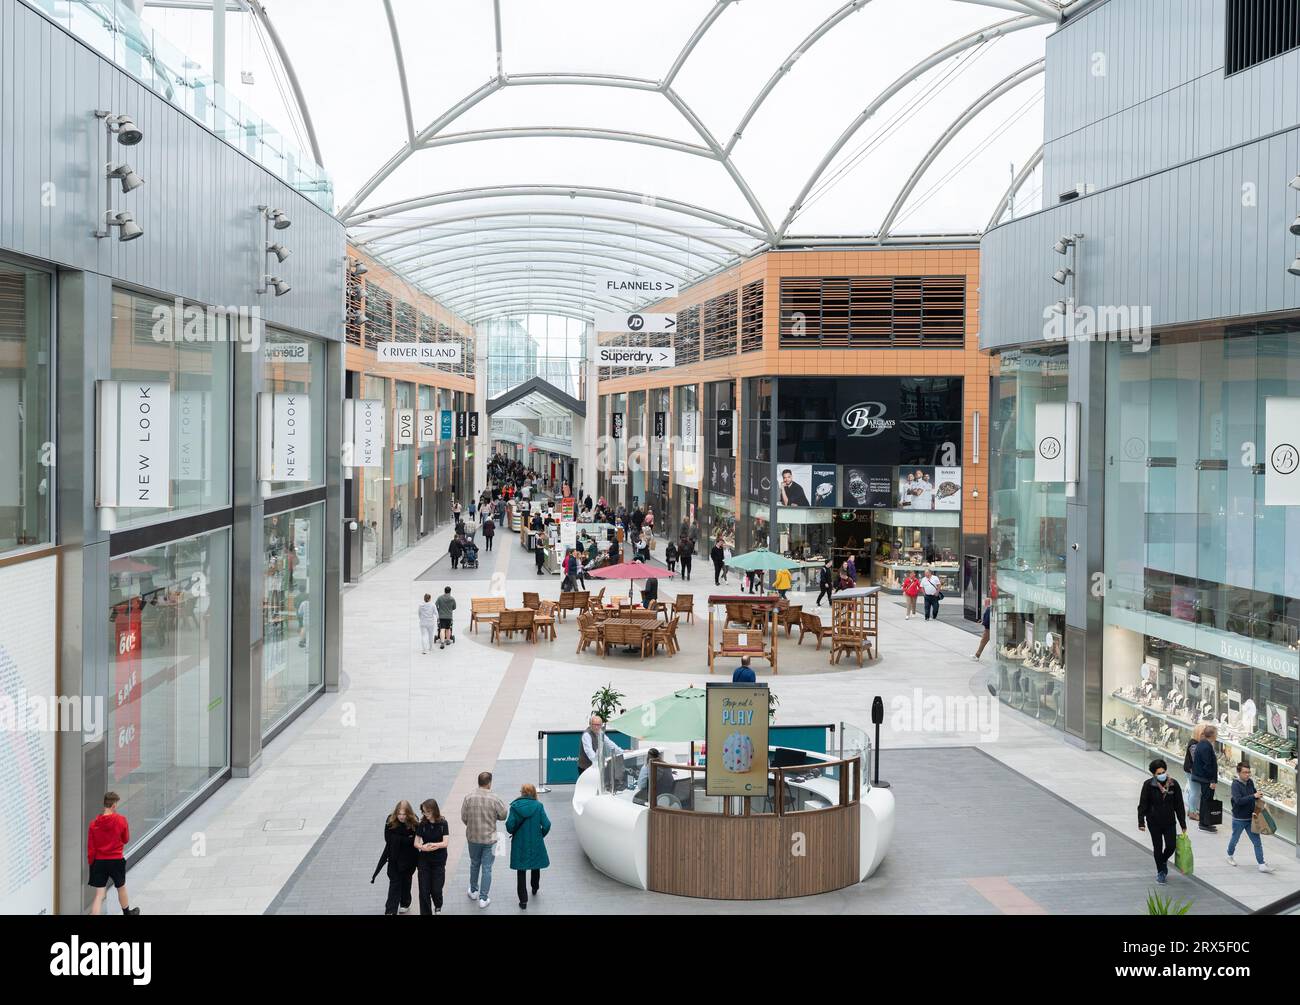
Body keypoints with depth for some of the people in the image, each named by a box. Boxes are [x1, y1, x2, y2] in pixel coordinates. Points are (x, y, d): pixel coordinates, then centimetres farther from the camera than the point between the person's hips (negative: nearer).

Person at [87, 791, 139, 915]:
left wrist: (91, 863, 8)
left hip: (99, 862, 1)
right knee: (121, 888, 22)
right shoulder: (121, 820, -12)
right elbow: (125, 839, 1)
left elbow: (90, 847, -2)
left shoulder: (94, 823, -7)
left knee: (99, 894, 0)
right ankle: (127, 912, 42)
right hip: (116, 860, -1)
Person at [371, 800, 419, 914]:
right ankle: (391, 910, -3)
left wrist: (397, 839, -24)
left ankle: (405, 904, 38)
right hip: (394, 857, 0)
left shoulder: (414, 823, -15)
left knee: (406, 880, 18)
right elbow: (388, 838, -17)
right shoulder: (390, 821, -12)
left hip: (408, 857, 0)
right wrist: (406, 839, -22)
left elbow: (414, 841, -19)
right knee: (394, 882, -3)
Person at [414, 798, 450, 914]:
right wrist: (422, 847, -26)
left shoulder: (443, 823, -9)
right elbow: (416, 843, -5)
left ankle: (438, 907, 35)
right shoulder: (422, 824, -4)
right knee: (424, 890, -2)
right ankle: (425, 912, 11)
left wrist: (434, 845, -30)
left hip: (439, 861, -1)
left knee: (436, 889, 3)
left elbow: (445, 843, -15)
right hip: (424, 861, 1)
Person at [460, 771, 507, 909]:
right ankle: (483, 898, 12)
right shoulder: (495, 798, -18)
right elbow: (503, 815, -6)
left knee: (474, 864, 24)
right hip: (489, 838, -2)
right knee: (487, 868, 8)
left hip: (473, 837, 2)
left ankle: (474, 891, 40)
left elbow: (463, 818, -6)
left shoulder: (469, 798, -13)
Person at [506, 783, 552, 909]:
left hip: (519, 844, -1)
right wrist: (541, 835, 6)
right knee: (536, 866, 26)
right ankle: (535, 889, 48)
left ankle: (523, 900, 3)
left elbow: (509, 825, -15)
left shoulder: (515, 806, -11)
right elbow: (546, 825, -13)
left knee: (521, 871, 6)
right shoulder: (538, 806, -10)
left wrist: (514, 833, 7)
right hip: (536, 843, 1)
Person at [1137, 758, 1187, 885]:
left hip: (1169, 822, 1)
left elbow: (1179, 806, 1)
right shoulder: (1148, 785, -10)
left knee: (1171, 845, -2)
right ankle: (1160, 872, 24)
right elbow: (1142, 805, -6)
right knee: (1158, 847, 6)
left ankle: (1164, 861, 32)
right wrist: (1141, 822, -12)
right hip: (1154, 822, -1)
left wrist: (1183, 825, 3)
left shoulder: (1173, 784, -5)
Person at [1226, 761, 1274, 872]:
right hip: (1239, 819, -5)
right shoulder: (1236, 785, -20)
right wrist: (1253, 796, -35)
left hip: (1250, 818, 5)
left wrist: (1258, 798, 0)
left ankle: (1261, 864, 3)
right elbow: (1238, 800, -32)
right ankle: (1230, 856, 41)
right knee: (1234, 839, 16)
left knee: (1257, 842, 1)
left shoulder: (1250, 782, -2)